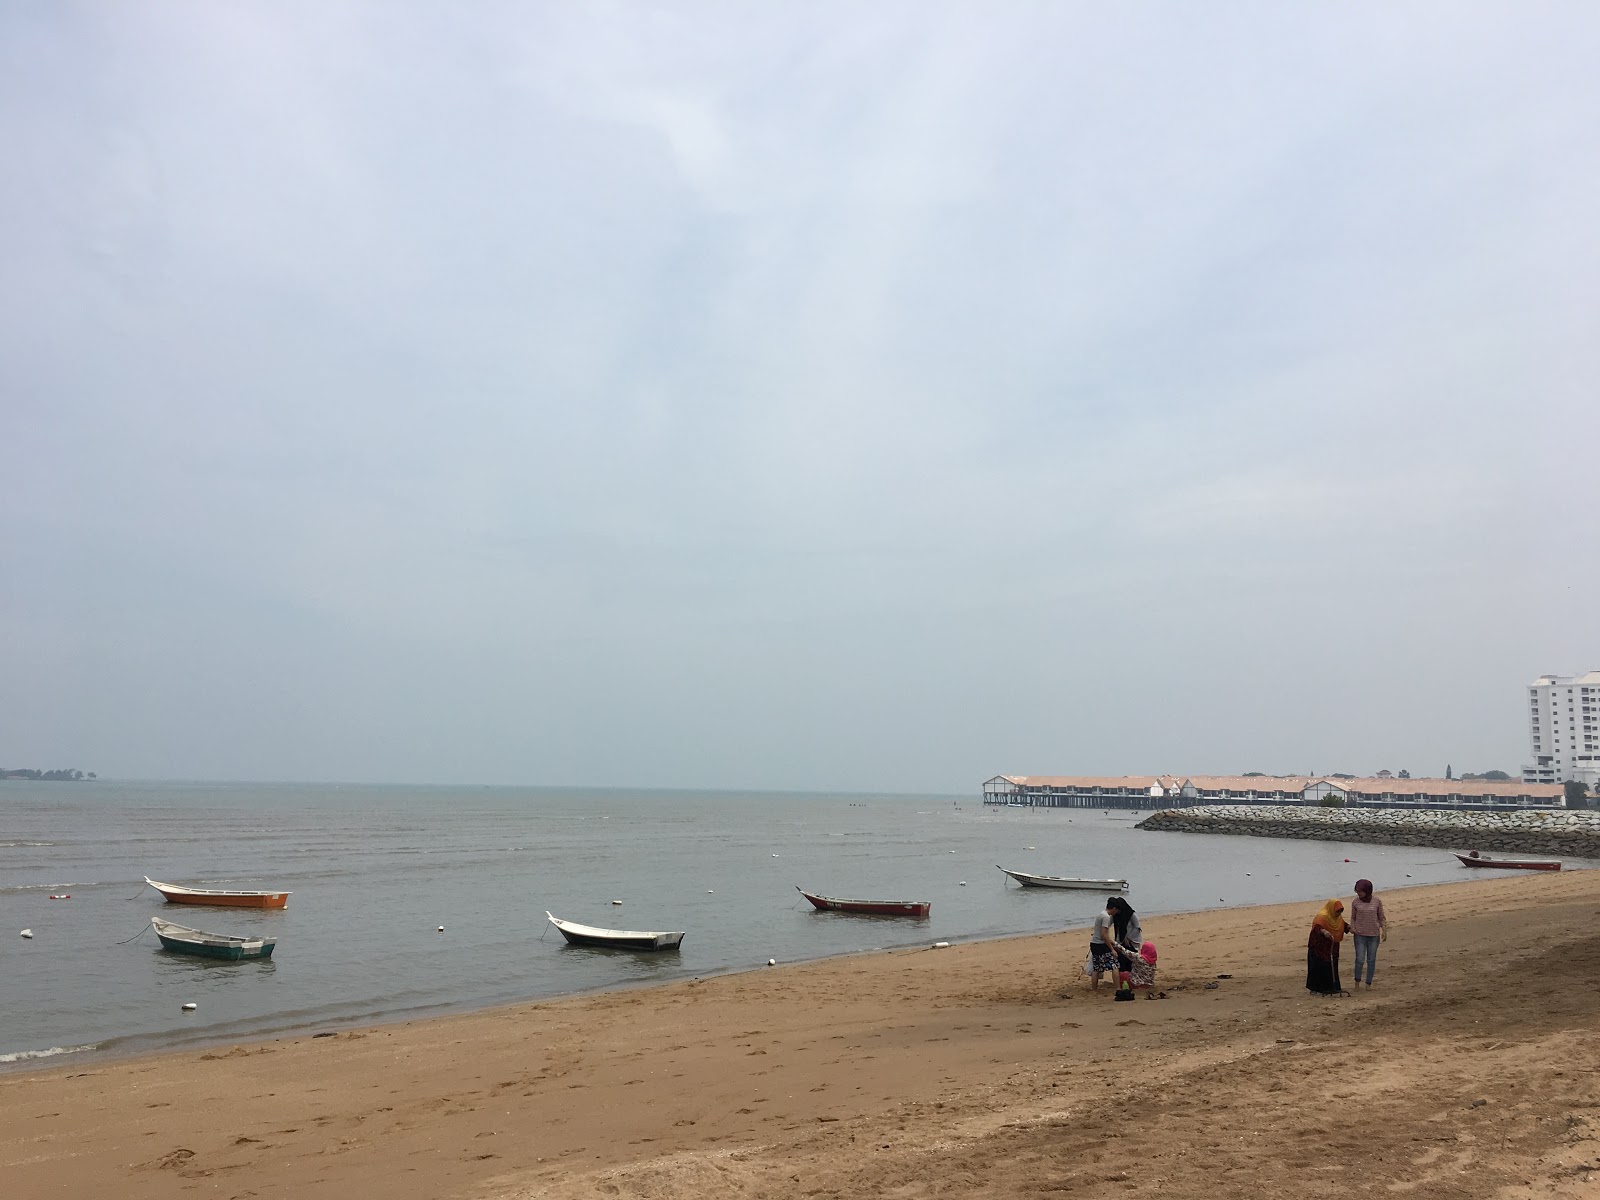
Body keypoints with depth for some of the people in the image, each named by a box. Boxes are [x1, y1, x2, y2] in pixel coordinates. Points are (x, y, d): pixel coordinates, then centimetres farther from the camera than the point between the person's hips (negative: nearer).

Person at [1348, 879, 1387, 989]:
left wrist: (1384, 931, -6)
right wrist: (1352, 929, -8)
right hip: (1360, 935, -1)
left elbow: (1381, 918, 6)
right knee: (1360, 960, -6)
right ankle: (1357, 981, 13)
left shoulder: (1377, 901, -2)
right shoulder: (1355, 902, -1)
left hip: (1374, 935, 1)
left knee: (1371, 960, 4)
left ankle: (1369, 983, 14)